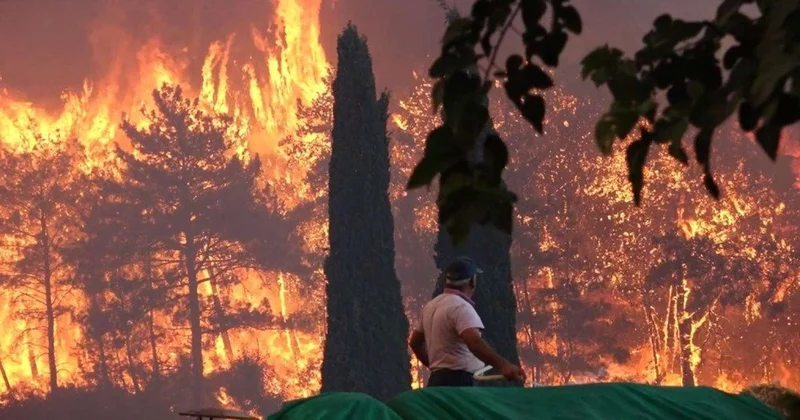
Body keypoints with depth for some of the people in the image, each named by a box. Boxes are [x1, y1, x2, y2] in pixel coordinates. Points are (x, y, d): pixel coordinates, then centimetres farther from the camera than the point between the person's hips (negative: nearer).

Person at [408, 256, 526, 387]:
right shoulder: (460, 307, -14)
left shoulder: (431, 306, 16)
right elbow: (474, 342, -31)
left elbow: (415, 341, 28)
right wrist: (503, 365, -41)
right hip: (459, 383, -10)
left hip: (438, 381, 10)